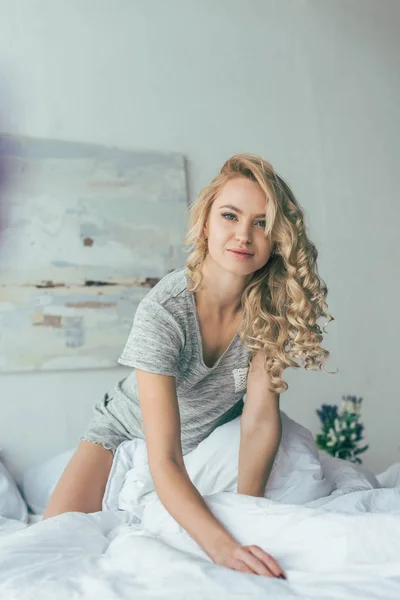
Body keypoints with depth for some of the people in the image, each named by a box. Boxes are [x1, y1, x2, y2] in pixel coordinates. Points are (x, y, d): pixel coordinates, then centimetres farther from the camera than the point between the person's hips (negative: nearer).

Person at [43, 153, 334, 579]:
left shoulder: (272, 305, -22)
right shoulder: (163, 311, -36)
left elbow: (260, 416, -27)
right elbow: (164, 462, -40)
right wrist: (223, 546, -53)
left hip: (213, 436, 4)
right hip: (132, 432, -4)